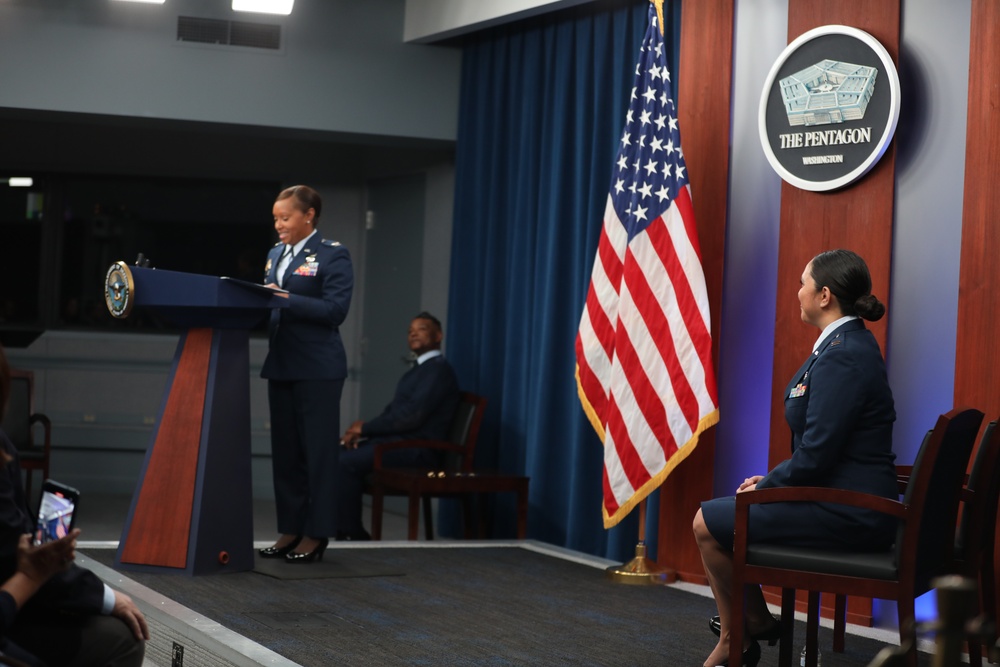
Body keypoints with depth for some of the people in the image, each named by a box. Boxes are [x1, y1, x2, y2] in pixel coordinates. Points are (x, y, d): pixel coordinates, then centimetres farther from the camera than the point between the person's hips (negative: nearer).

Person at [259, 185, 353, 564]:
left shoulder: (332, 256, -6)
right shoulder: (275, 254, 16)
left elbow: (335, 310, -15)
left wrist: (287, 299, -21)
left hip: (317, 369, -7)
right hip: (280, 365, 7)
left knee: (318, 451, -2)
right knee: (284, 451, 9)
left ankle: (316, 534, 4)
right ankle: (290, 529, 16)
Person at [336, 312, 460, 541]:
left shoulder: (438, 369, -8)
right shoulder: (417, 370, 23)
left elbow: (412, 415, -19)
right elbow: (393, 410, 20)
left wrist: (365, 428, -13)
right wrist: (362, 430, 0)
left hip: (416, 449, -10)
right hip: (396, 440, 10)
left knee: (345, 461, -24)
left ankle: (352, 534, -17)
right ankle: (346, 528, -9)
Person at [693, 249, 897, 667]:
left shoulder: (843, 356, -21)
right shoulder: (845, 344, 11)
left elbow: (816, 454, -24)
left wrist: (766, 486, -9)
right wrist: (771, 480, 10)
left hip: (844, 513, -10)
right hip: (844, 501, 10)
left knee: (707, 524, -2)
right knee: (719, 515, 18)